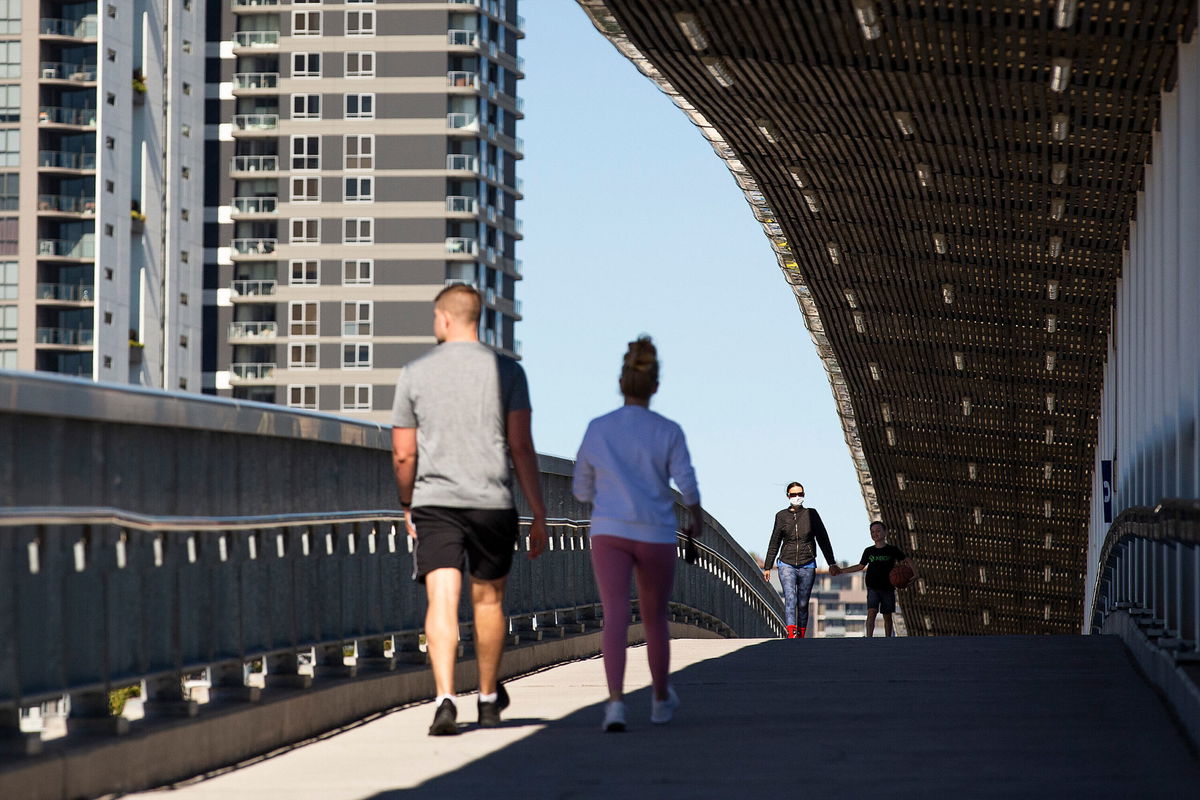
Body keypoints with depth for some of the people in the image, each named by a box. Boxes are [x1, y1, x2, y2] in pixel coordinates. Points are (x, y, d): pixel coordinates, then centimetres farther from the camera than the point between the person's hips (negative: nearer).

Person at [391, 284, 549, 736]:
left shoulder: (415, 374, 3)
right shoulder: (506, 371, 1)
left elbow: (403, 454, 5)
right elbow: (521, 448, -5)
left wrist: (407, 505, 22)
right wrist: (539, 515, -1)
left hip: (434, 502, -1)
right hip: (492, 503, 1)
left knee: (442, 601, -7)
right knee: (488, 599, 17)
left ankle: (445, 699, -25)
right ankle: (489, 698, 32)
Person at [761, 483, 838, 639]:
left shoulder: (811, 514, 5)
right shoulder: (781, 516, 7)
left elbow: (823, 539, 8)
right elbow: (774, 543, 14)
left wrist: (831, 563, 4)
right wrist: (767, 567, 14)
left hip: (807, 566, 1)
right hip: (787, 565, -1)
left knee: (803, 604, 3)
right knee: (790, 599, -19)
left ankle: (801, 636, 13)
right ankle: (791, 634, -33)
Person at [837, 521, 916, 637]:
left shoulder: (893, 550, 1)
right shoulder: (869, 551, 8)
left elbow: (907, 560, 8)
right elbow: (860, 566, 20)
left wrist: (914, 572, -10)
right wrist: (841, 570, 18)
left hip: (888, 588, 0)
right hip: (873, 587, 0)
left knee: (887, 616, 5)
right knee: (871, 612, -17)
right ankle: (869, 640, -25)